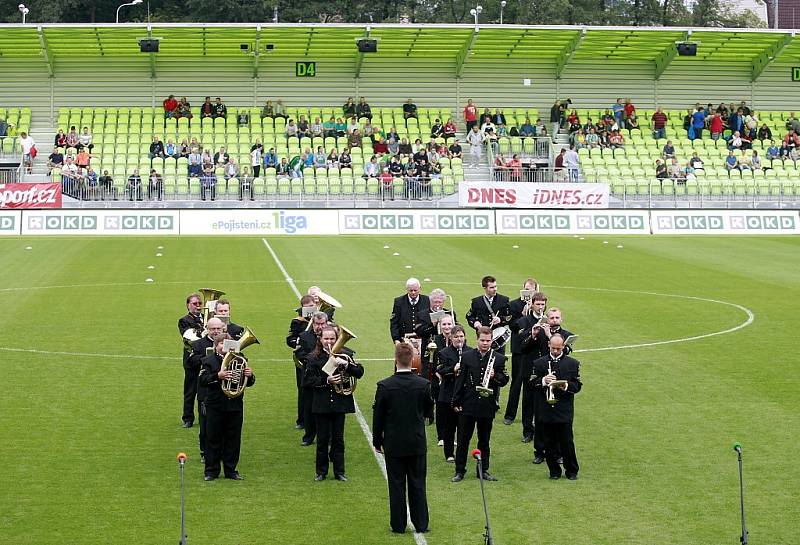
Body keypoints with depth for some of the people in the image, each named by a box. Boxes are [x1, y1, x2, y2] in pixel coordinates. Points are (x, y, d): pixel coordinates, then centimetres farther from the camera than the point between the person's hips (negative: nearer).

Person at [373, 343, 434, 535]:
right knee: (418, 484, 11)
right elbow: (429, 413, 3)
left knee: (396, 485, 8)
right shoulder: (424, 385, -10)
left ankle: (398, 525, 12)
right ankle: (421, 524, 15)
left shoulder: (384, 386, -14)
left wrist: (377, 441, 6)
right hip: (417, 443, 1)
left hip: (393, 444, -1)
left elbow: (378, 416, -6)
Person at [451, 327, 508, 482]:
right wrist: (456, 402, 0)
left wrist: (495, 376, -17)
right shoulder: (466, 356, 1)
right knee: (463, 439, 4)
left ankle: (484, 470, 20)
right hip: (467, 404, 0)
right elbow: (460, 380, 3)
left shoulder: (499, 358, 2)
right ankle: (459, 471, 11)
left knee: (484, 440, 10)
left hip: (487, 405, 0)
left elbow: (505, 380, 4)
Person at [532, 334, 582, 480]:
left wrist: (566, 386, -17)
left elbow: (577, 386, 4)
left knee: (567, 442, -2)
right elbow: (532, 383, 2)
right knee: (549, 443, 5)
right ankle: (554, 471, 15)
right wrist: (543, 381, -18)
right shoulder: (539, 363, 8)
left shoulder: (573, 364, 6)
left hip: (564, 410, -1)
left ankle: (571, 471, 10)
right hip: (545, 409, 1)